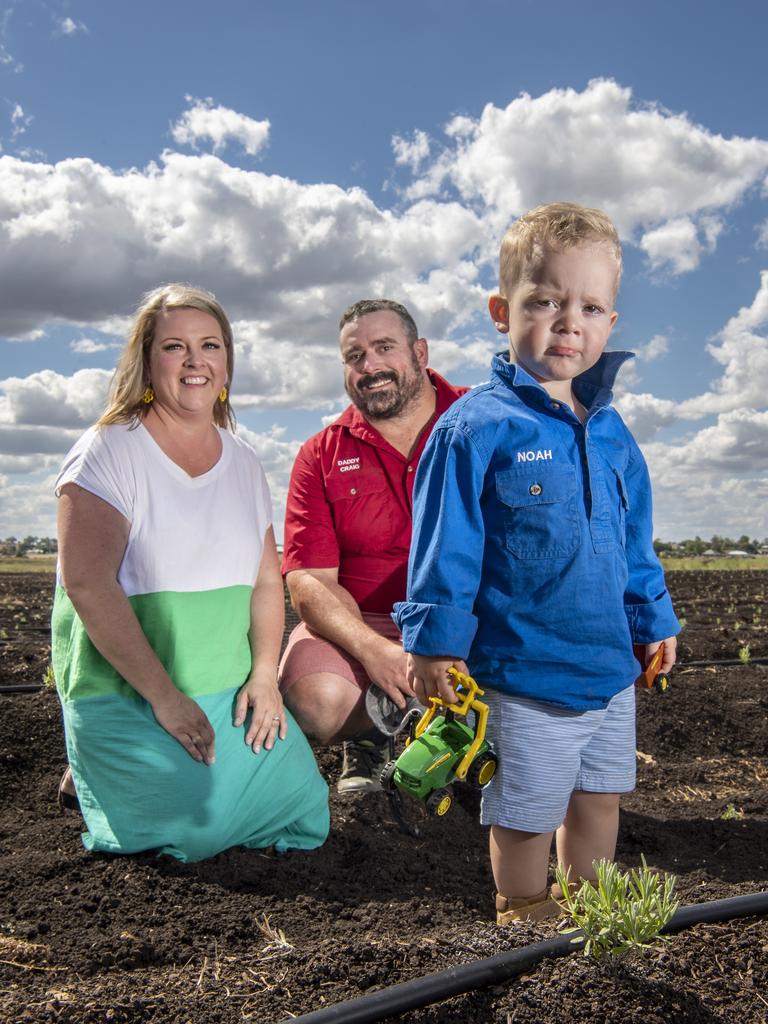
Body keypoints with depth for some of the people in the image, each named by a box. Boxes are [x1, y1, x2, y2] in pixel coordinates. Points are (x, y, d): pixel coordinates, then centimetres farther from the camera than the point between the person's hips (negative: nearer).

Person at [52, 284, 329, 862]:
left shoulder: (243, 462, 9)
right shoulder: (109, 452, -11)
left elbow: (266, 581, 11)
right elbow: (88, 586, -19)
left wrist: (264, 675, -4)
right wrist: (163, 695, -20)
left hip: (227, 689, 6)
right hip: (124, 693, -6)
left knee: (299, 806, -3)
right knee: (199, 824, -21)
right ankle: (94, 778, 10)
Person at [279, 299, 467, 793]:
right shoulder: (321, 456, 4)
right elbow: (310, 581, -4)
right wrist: (374, 650, -22)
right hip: (359, 624, 0)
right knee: (315, 699, -29)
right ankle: (370, 735, 9)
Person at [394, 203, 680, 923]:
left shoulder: (610, 432, 6)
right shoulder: (476, 427, -14)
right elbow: (445, 543, -13)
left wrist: (653, 618, 20)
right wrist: (435, 640, -14)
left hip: (611, 669, 6)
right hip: (524, 673, -6)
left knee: (599, 798, 20)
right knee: (526, 810, 9)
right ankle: (524, 916, 32)